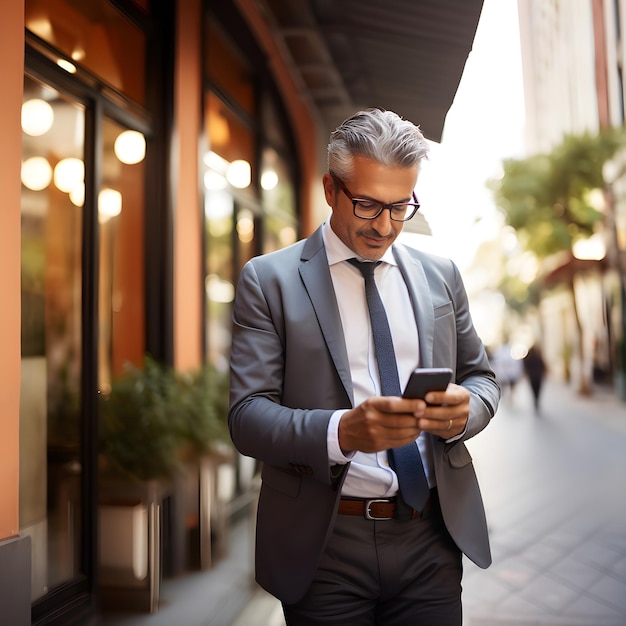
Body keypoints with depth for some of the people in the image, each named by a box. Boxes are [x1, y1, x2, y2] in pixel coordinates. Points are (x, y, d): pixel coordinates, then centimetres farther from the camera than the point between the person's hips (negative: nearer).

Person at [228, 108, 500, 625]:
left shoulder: (441, 275, 7)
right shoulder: (269, 279, -5)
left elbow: (481, 376, 13)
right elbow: (247, 415, -11)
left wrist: (465, 409, -11)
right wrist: (342, 431, -29)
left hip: (433, 539, 3)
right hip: (324, 545, -3)